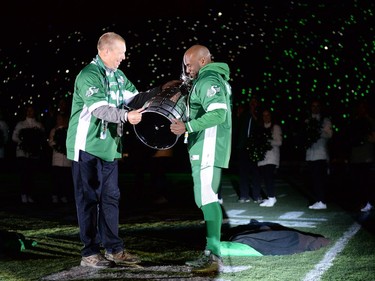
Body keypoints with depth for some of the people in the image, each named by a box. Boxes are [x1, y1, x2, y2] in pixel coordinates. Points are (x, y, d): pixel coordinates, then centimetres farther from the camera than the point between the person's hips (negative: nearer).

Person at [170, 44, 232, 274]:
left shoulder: (208, 80, -10)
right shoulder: (216, 79, 22)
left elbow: (218, 113, -23)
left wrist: (187, 127, -25)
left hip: (208, 150, -11)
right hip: (206, 150, 11)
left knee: (207, 198, -14)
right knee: (206, 199, 12)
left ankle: (213, 256, -16)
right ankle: (212, 253, 16)